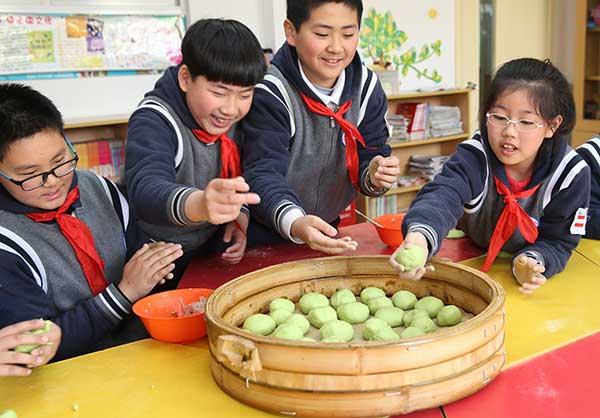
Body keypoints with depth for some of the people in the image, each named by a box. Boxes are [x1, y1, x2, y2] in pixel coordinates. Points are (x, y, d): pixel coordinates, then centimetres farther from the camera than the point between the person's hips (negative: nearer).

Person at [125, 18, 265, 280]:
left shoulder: (233, 119, -1)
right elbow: (146, 190, -38)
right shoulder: (153, 121, -20)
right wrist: (198, 205, -59)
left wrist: (240, 215, -8)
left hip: (213, 257, 3)